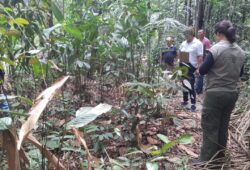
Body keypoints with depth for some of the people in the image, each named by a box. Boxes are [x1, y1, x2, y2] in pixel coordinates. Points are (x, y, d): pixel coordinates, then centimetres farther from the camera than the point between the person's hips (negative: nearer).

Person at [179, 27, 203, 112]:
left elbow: (200, 57, -12)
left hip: (191, 67, -7)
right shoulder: (183, 43, 12)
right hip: (183, 66, 7)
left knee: (191, 86, -7)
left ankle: (193, 104, -1)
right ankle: (185, 100, 28)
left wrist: (198, 68, -19)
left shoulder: (198, 43, -8)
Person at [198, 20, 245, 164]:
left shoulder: (216, 49, -15)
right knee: (223, 126, 18)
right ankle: (220, 155, 31)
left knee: (210, 127, 2)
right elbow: (240, 73, 17)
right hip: (232, 93, 6)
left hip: (215, 93, -6)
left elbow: (202, 71, -11)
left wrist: (199, 69, 9)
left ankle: (206, 159, 9)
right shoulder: (241, 52, 5)